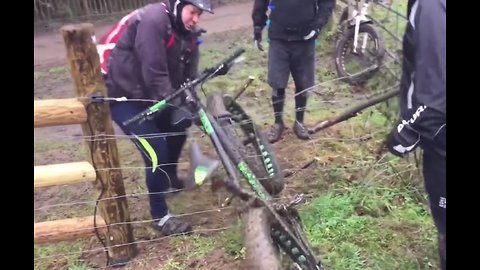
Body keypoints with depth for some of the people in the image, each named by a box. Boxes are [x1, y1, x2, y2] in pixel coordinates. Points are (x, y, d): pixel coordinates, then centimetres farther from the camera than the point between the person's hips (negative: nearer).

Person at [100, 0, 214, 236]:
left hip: (146, 92, 9)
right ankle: (159, 216, 3)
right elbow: (154, 72, -30)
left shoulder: (187, 34, 2)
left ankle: (170, 177, 44)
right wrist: (175, 106, -29)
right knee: (157, 152, -14)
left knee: (177, 129, 17)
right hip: (120, 93, -9)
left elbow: (188, 75, 1)